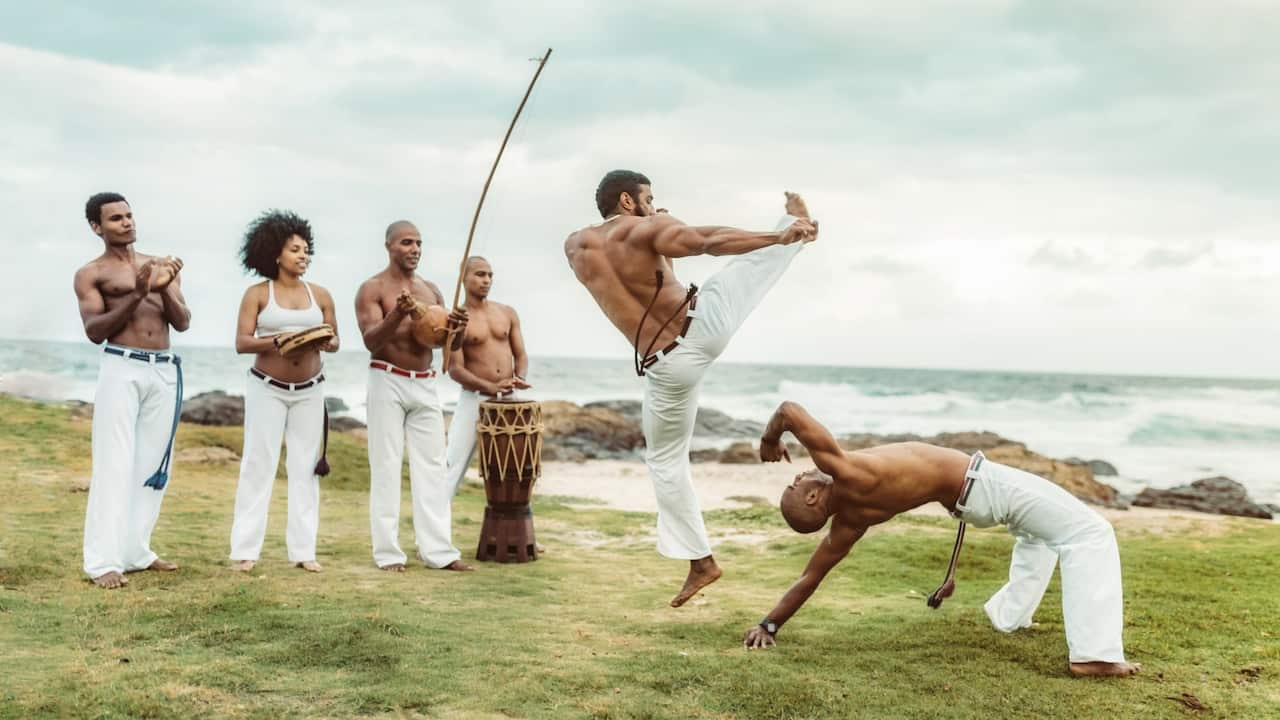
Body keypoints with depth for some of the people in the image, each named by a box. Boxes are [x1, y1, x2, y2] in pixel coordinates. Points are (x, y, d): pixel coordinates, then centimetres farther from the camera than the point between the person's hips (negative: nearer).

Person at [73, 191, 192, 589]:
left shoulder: (160, 265, 15)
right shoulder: (91, 274, 3)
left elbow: (183, 323, 8)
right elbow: (94, 331, -9)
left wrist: (164, 289, -11)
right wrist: (137, 294, -19)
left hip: (164, 371, 5)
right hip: (121, 368, -5)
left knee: (152, 463, 6)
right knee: (115, 464, -9)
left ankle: (136, 550, 14)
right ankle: (103, 560, -9)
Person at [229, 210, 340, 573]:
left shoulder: (320, 295, 6)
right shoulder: (257, 293, -2)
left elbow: (335, 341, 7)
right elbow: (241, 342, -9)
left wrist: (321, 343, -16)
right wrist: (276, 341, -25)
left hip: (310, 390, 3)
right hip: (267, 389, -3)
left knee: (305, 466, 3)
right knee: (259, 464, -3)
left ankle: (303, 549, 8)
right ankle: (245, 549, 1)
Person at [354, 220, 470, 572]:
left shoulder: (431, 290, 12)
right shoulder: (372, 289, -4)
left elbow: (451, 343, 9)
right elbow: (371, 341, -16)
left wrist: (459, 328, -14)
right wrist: (397, 314, -33)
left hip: (425, 385, 5)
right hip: (388, 383, -5)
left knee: (432, 466, 3)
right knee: (387, 466, -2)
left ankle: (437, 549, 6)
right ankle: (388, 551, 2)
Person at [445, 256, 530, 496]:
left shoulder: (508, 313, 8)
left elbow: (521, 355, 10)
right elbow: (455, 369, -11)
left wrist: (520, 378, -13)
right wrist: (491, 387, -24)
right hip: (474, 400, -4)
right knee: (453, 465, -7)